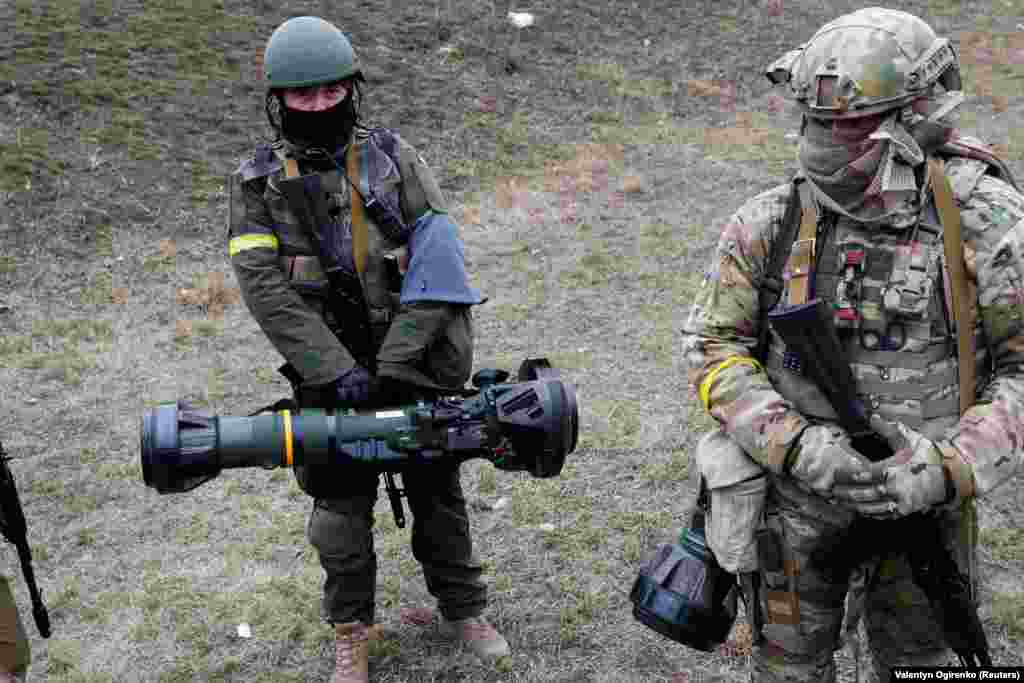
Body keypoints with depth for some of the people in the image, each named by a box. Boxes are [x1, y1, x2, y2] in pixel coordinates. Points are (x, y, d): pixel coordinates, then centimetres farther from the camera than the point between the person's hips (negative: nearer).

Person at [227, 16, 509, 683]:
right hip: (328, 373, 0)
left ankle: (464, 609, 32)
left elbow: (437, 259, -10)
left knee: (437, 489, 13)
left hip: (415, 363, 0)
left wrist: (395, 364, -17)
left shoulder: (394, 157, -3)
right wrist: (338, 371, -20)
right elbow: (265, 287, -12)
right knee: (342, 504, 9)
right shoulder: (259, 181, -4)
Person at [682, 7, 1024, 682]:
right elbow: (713, 347, -7)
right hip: (800, 492, 1)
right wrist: (794, 444, -21)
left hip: (923, 494, 0)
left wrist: (950, 470, -23)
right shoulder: (770, 222, -10)